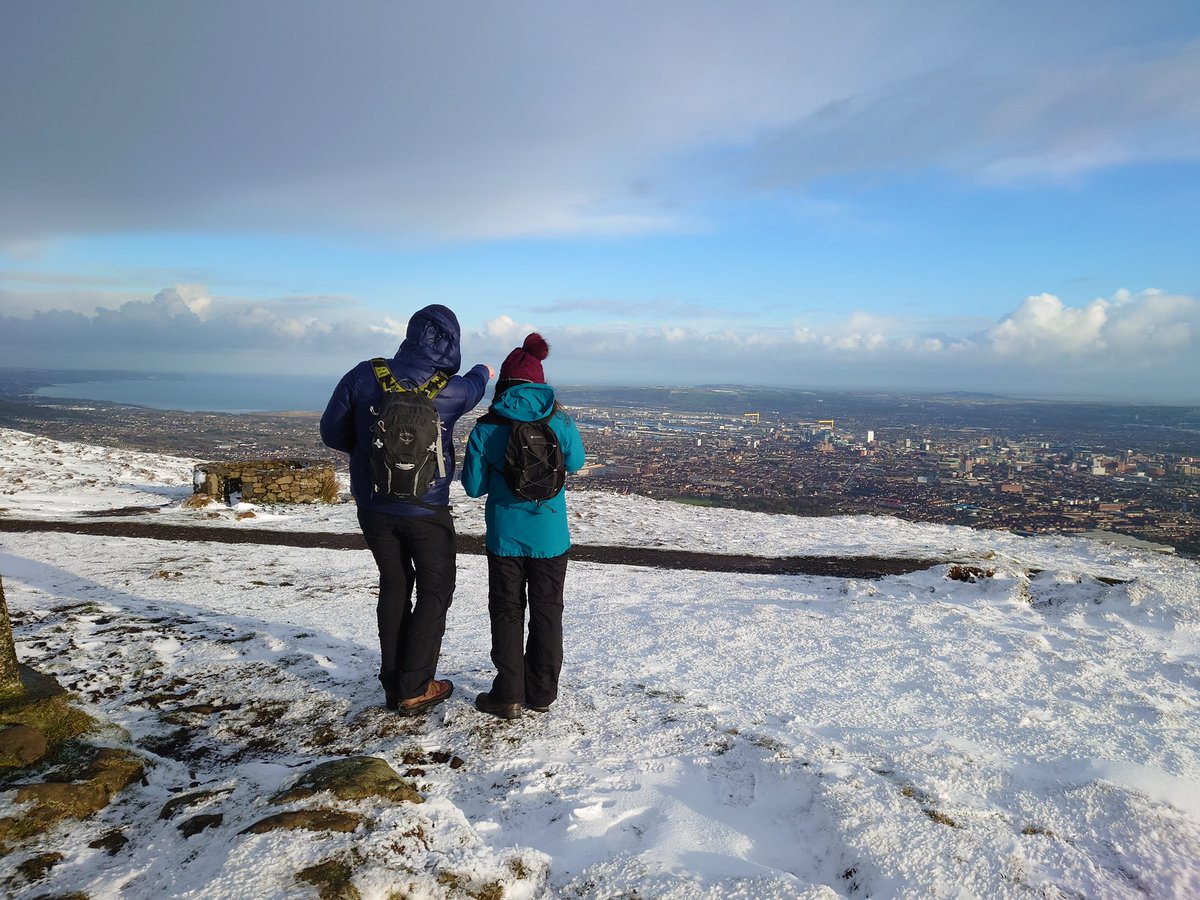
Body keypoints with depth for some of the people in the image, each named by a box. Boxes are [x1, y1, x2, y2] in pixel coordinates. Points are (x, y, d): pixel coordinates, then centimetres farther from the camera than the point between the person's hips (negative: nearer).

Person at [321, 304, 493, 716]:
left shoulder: (365, 376, -10)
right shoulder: (450, 389, -13)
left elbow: (332, 431, -2)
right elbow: (472, 386, 11)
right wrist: (483, 372, 35)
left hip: (373, 506, 3)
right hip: (426, 509, -3)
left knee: (394, 586, 17)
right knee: (435, 590, 11)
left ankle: (393, 683, 23)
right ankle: (414, 689, 9)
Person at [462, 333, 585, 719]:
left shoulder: (486, 428, -12)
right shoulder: (558, 421, -9)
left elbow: (474, 486, -4)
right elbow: (575, 462, 10)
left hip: (505, 537, -1)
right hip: (551, 536, 1)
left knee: (506, 613, 14)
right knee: (547, 612, 15)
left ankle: (508, 696, 18)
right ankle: (542, 692, 26)